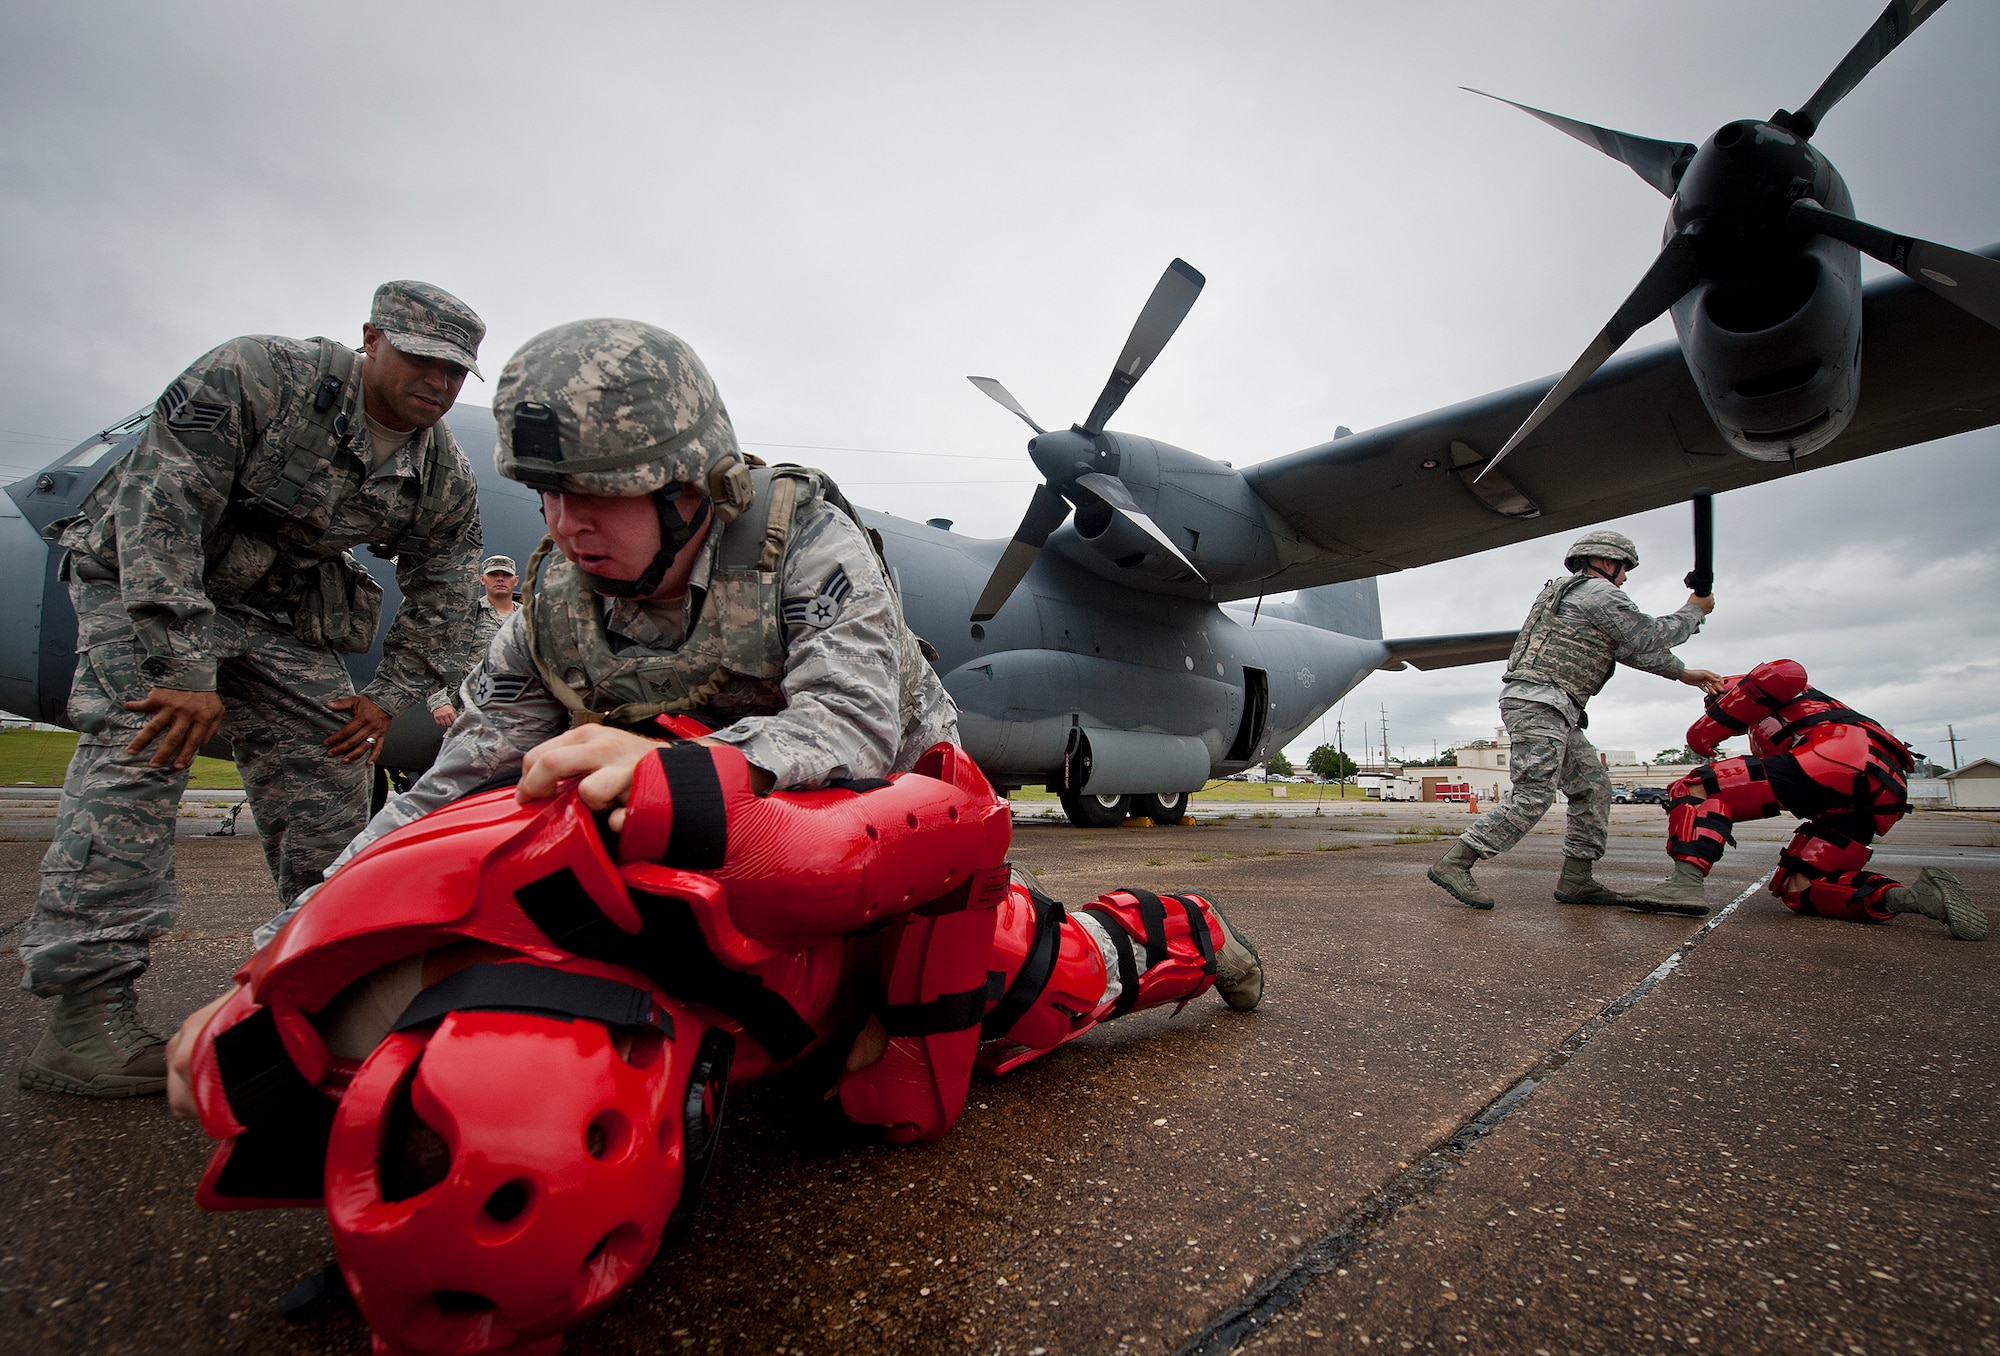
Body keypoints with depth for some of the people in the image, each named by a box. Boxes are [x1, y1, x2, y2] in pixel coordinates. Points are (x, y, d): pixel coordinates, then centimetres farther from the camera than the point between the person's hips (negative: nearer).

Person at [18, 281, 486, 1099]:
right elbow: (158, 513, -26)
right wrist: (185, 671, -31)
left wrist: (387, 697, -6)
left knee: (331, 774, -2)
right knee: (140, 753, -22)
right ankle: (85, 1013, -18)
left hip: (284, 617, 5)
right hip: (144, 582, -4)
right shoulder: (255, 376, -22)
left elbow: (439, 600, 3)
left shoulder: (446, 478, -8)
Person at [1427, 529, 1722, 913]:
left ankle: (1576, 880, 11)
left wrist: (1683, 673, 35)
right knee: (1532, 796, -17)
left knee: (1593, 786, 11)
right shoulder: (1598, 591, -1)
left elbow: (1630, 648, 33)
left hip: (1551, 712, 11)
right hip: (1539, 701, -11)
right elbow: (1649, 638, 1)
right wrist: (1694, 611, 18)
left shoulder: (1571, 594, 29)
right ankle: (1454, 864, -20)